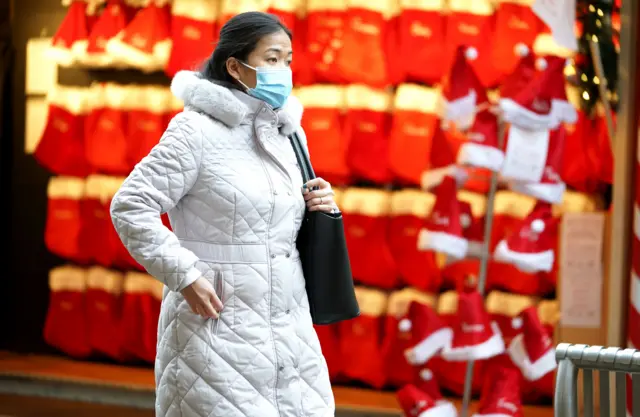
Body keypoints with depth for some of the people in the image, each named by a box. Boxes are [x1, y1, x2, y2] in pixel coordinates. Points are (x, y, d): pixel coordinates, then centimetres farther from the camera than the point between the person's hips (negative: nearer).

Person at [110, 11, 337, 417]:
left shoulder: (290, 133, 11)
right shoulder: (198, 130, -10)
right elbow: (130, 206, -11)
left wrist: (318, 211, 0)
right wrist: (185, 275, -16)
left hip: (291, 327, 6)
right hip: (219, 326, -6)